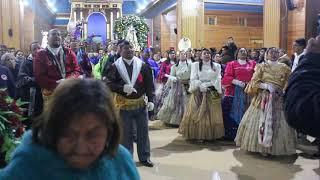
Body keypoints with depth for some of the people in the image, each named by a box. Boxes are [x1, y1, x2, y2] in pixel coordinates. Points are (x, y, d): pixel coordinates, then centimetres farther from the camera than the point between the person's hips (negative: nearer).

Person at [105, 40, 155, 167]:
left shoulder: (142, 65, 1)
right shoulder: (115, 66, -3)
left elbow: (149, 84, 1)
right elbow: (108, 84, -7)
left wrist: (150, 100, -7)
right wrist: (122, 88, -21)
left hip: (141, 103, 2)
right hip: (124, 104, -1)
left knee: (143, 132, 9)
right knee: (126, 133, 9)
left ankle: (144, 157, 25)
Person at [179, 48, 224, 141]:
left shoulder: (216, 66, 11)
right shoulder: (195, 65, 8)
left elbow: (218, 80, 1)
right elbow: (193, 79, -1)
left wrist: (206, 84, -11)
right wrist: (201, 86, -16)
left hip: (213, 93, 1)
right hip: (199, 93, -1)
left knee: (212, 115, 1)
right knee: (198, 115, -4)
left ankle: (211, 135, 11)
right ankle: (199, 135, 3)